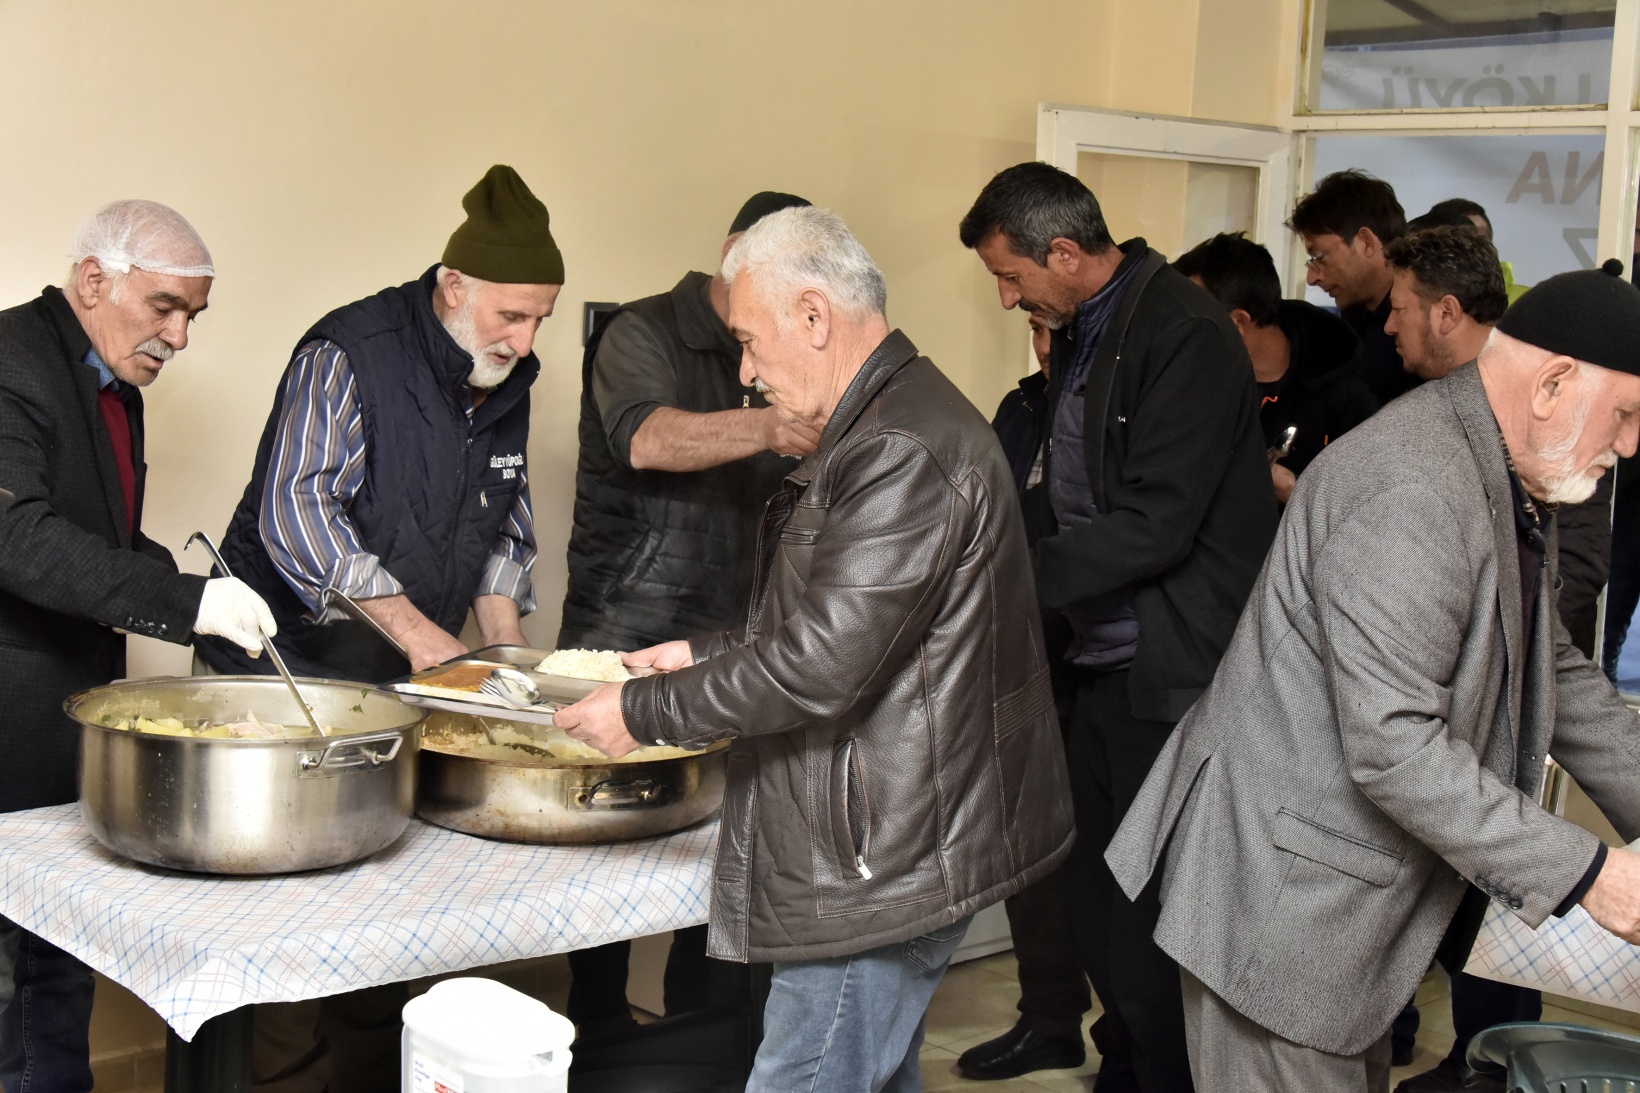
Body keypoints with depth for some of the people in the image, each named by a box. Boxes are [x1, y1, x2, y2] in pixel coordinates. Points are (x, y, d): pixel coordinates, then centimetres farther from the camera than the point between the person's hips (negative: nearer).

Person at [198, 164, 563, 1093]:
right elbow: (297, 518, -22)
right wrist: (417, 630, -24)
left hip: (415, 671, 7)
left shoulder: (510, 380, 7)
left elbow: (505, 526, 15)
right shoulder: (350, 354, -16)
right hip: (292, 662, -6)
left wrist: (507, 646, 2)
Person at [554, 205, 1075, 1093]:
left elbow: (817, 669, -26)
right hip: (888, 847, 11)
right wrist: (707, 654, 15)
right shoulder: (883, 429, 14)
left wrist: (645, 711, -14)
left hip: (881, 863, -11)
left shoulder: (903, 454, -23)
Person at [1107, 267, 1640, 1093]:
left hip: (1357, 895, 10)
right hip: (1284, 893, -10)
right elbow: (1394, 747, -29)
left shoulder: (1510, 490, 10)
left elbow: (1556, 673, 21)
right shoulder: (1411, 495, -25)